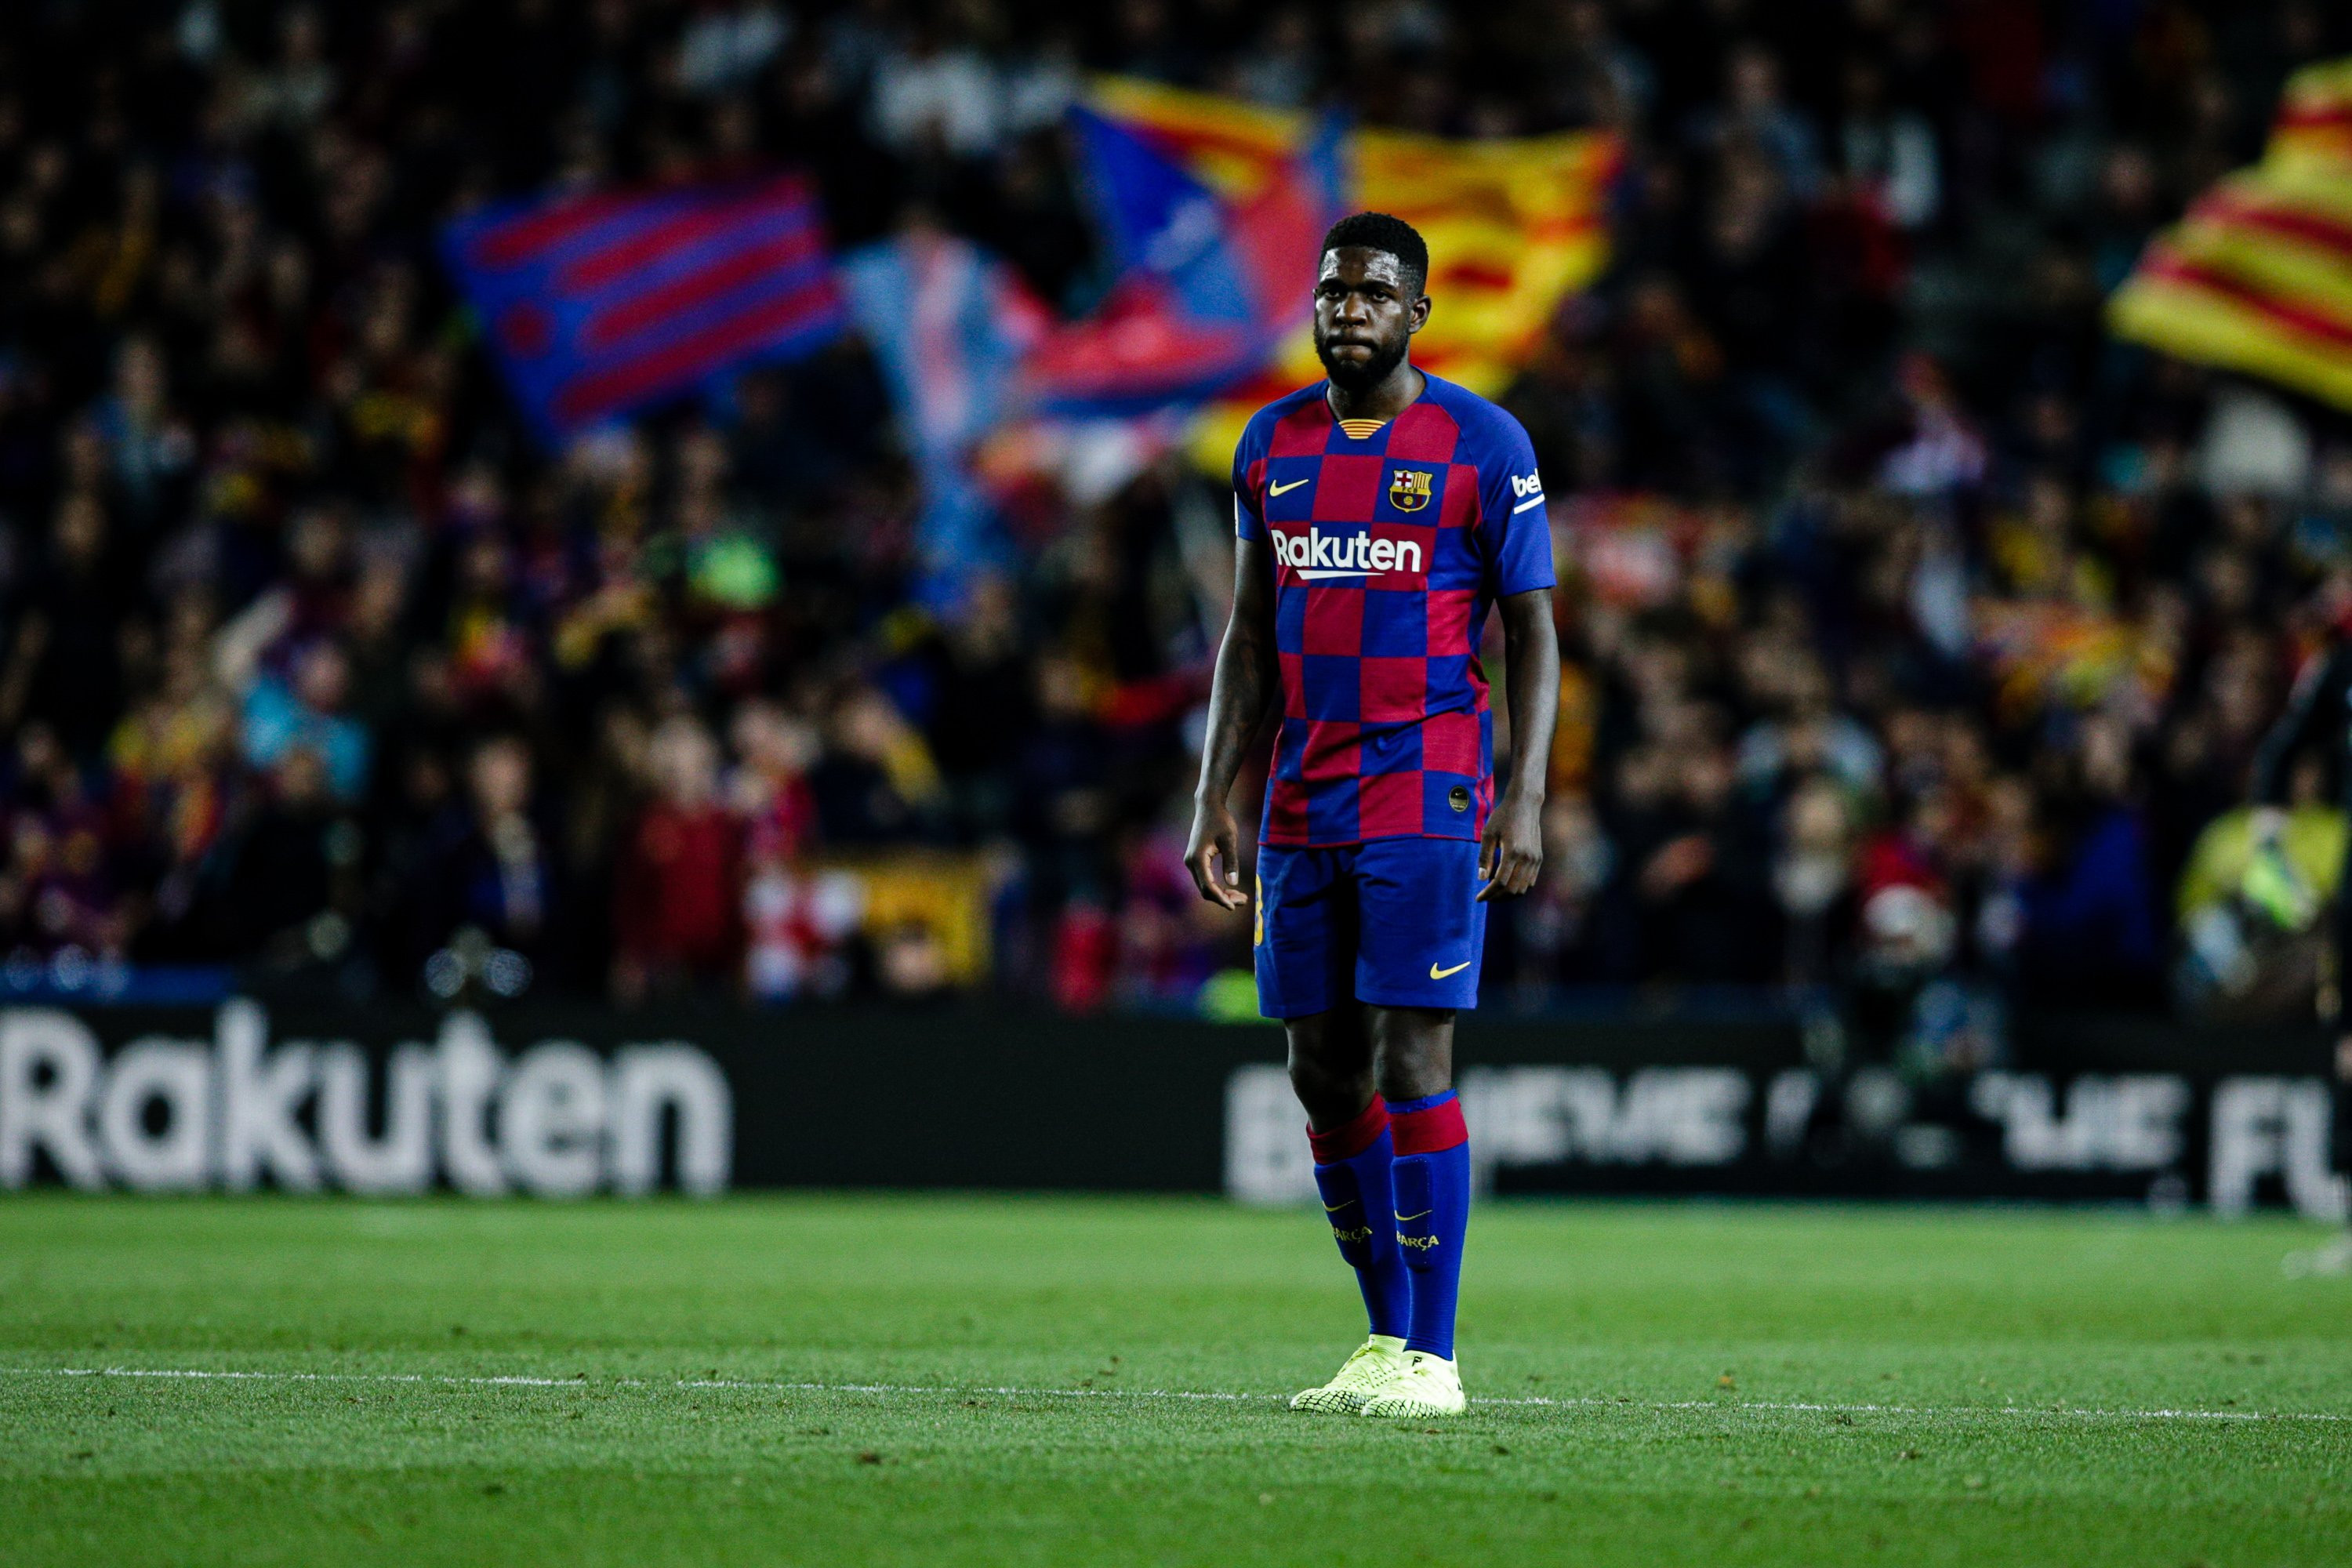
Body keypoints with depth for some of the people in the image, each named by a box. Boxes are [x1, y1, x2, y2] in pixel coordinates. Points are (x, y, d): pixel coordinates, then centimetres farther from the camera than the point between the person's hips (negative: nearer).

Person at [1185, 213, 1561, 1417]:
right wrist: (1213, 797, 9)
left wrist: (1525, 800, -12)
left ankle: (1430, 1359, -7)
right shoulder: (1275, 443, 12)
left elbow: (1534, 631, -3)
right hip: (1304, 808, 6)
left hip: (1427, 801, -5)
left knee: (1412, 1063, -10)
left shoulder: (1482, 445, -3)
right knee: (1324, 1074, 6)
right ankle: (1387, 1337, 16)